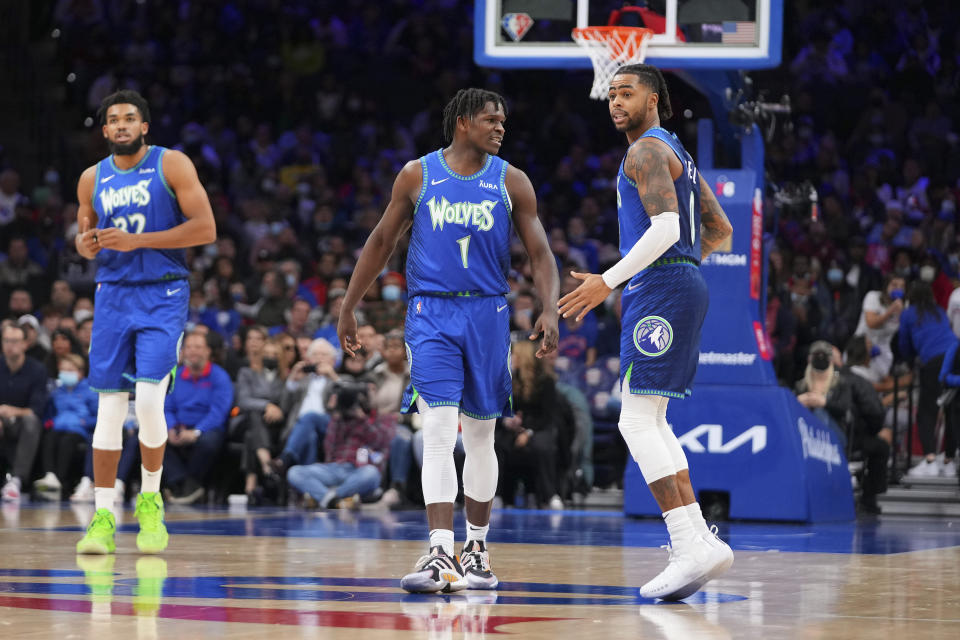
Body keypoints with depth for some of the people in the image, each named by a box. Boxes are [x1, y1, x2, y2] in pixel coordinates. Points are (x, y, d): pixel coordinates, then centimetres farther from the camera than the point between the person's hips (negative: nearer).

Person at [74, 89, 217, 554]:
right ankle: (103, 517, 4)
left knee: (149, 398, -16)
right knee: (109, 407, 0)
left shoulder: (172, 165, -4)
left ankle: (150, 501, 5)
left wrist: (137, 241, -17)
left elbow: (205, 228, -11)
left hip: (163, 296, -4)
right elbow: (84, 233, 23)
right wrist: (86, 244, -3)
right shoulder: (93, 179, 9)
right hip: (113, 294, 4)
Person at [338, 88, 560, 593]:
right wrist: (348, 308, 10)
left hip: (487, 314, 2)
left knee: (480, 436, 9)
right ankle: (440, 555, -20)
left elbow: (540, 253, 3)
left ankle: (476, 548, 24)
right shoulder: (417, 176, 2)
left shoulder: (511, 182, 4)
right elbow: (381, 242, 11)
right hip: (431, 311, -2)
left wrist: (550, 310, -14)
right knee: (439, 432, -14)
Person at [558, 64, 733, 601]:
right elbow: (720, 229, 28)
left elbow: (665, 227, -22)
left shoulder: (647, 150, -9)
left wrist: (609, 281, -23)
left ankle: (692, 548, -20)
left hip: (660, 288, -11)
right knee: (651, 420, 13)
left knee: (637, 421, -12)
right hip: (687, 285, 11)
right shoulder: (677, 154, 23)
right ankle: (700, 543, 8)